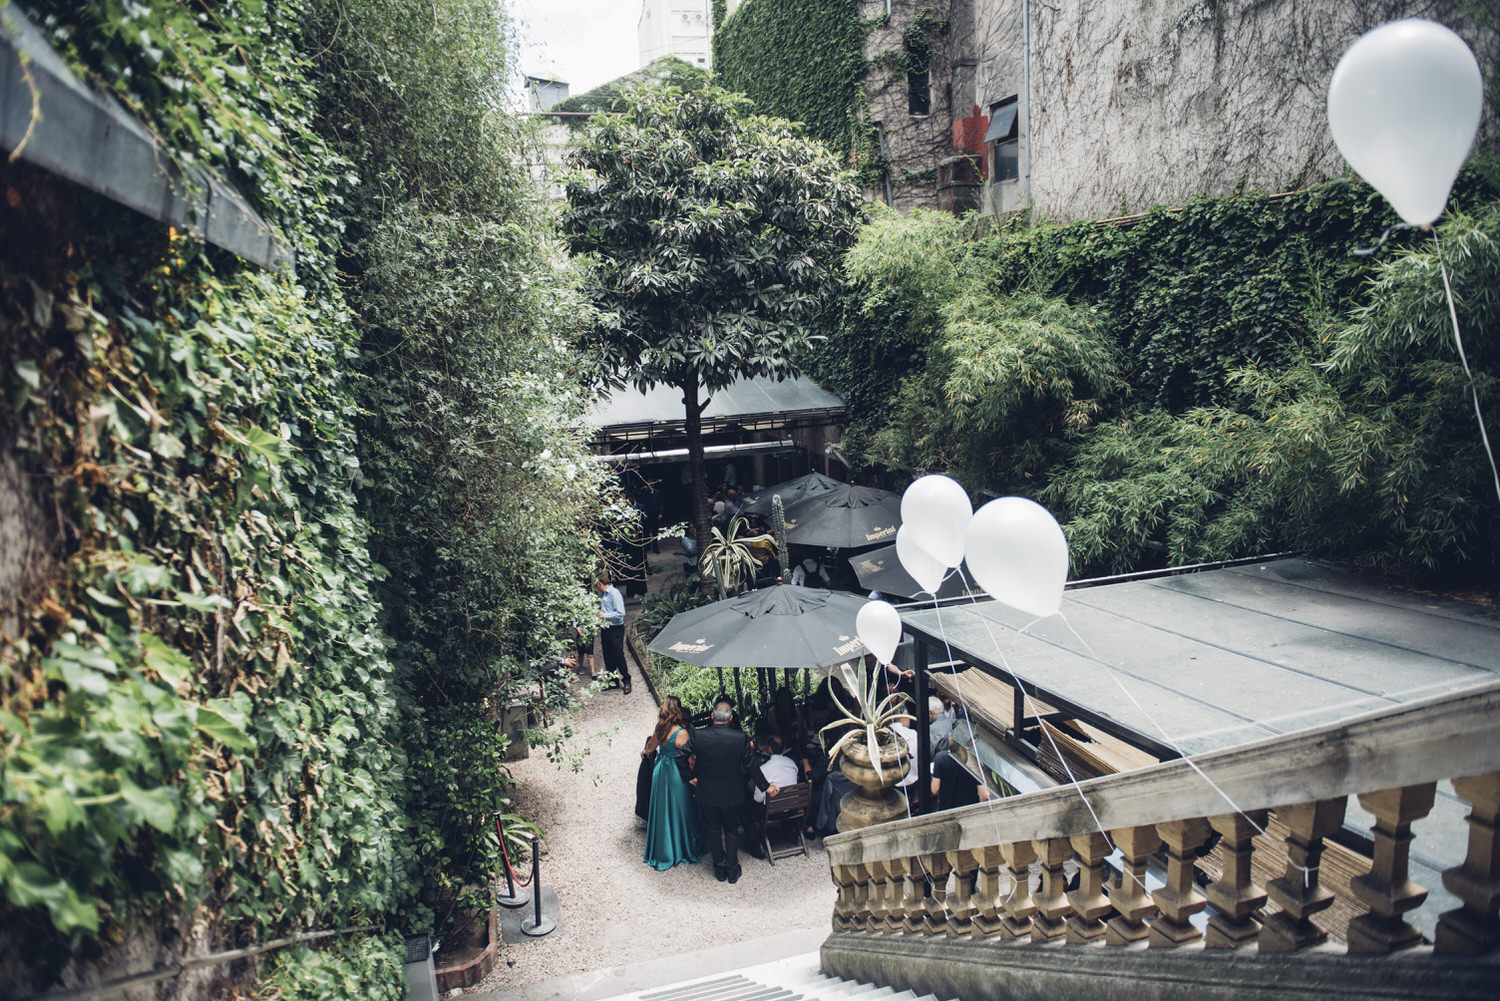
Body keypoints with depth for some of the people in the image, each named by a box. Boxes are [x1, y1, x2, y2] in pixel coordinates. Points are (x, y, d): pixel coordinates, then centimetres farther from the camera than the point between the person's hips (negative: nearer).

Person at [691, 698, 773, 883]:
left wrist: (692, 778, 17)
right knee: (732, 831, 19)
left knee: (713, 831, 19)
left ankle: (720, 869, 32)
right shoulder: (740, 737, -18)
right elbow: (751, 766, -10)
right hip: (732, 794, 0)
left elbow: (691, 763, -4)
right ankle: (732, 871, 28)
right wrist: (766, 786, 3)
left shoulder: (698, 736, -17)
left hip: (707, 794, 1)